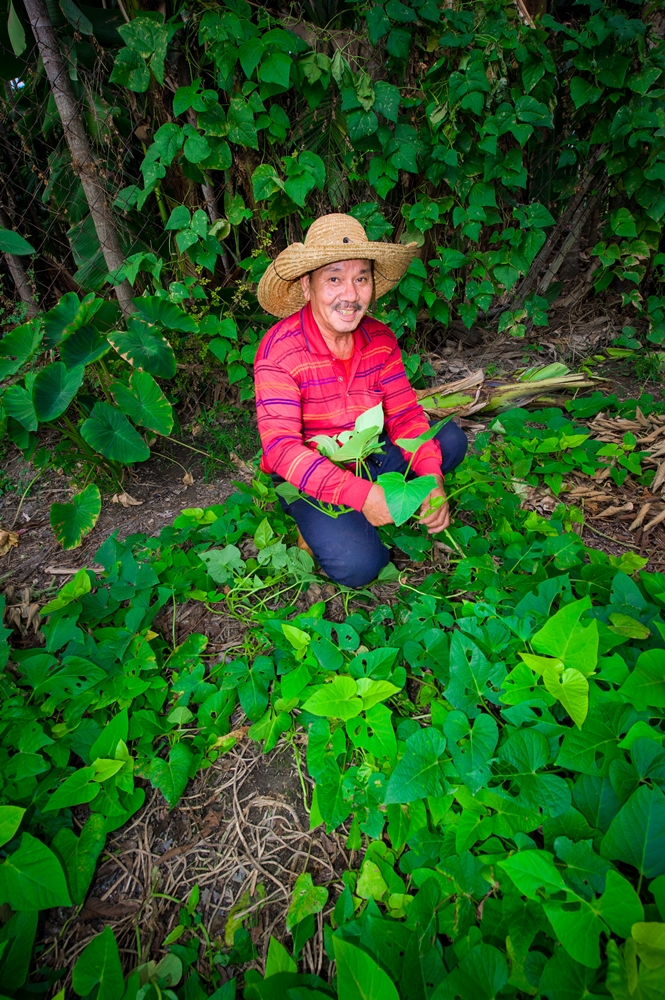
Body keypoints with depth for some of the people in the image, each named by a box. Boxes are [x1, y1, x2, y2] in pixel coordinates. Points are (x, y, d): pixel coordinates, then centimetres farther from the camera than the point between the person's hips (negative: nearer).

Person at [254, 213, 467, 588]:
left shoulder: (380, 339, -4)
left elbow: (405, 413, -7)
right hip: (310, 478, -5)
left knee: (450, 438, -9)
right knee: (357, 564, -24)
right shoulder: (279, 351, -21)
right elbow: (282, 448, -28)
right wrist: (360, 493, -38)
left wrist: (431, 479, -25)